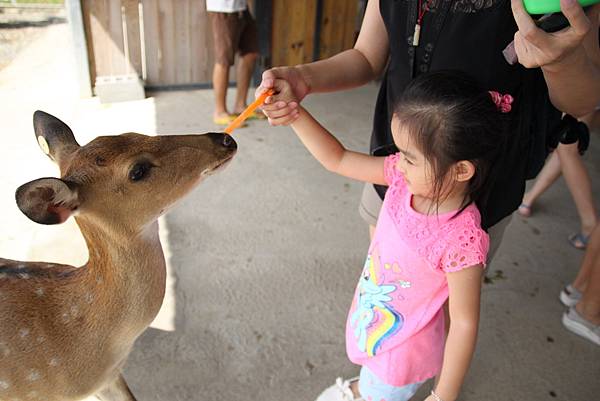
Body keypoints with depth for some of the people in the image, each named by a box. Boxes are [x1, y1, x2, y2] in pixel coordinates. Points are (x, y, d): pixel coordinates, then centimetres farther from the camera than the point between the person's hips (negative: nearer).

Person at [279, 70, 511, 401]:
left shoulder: (460, 241, -36)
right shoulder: (407, 176, -20)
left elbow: (464, 325, -26)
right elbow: (337, 160, -12)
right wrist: (294, 111, -22)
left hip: (402, 350, -6)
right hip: (372, 324, 6)